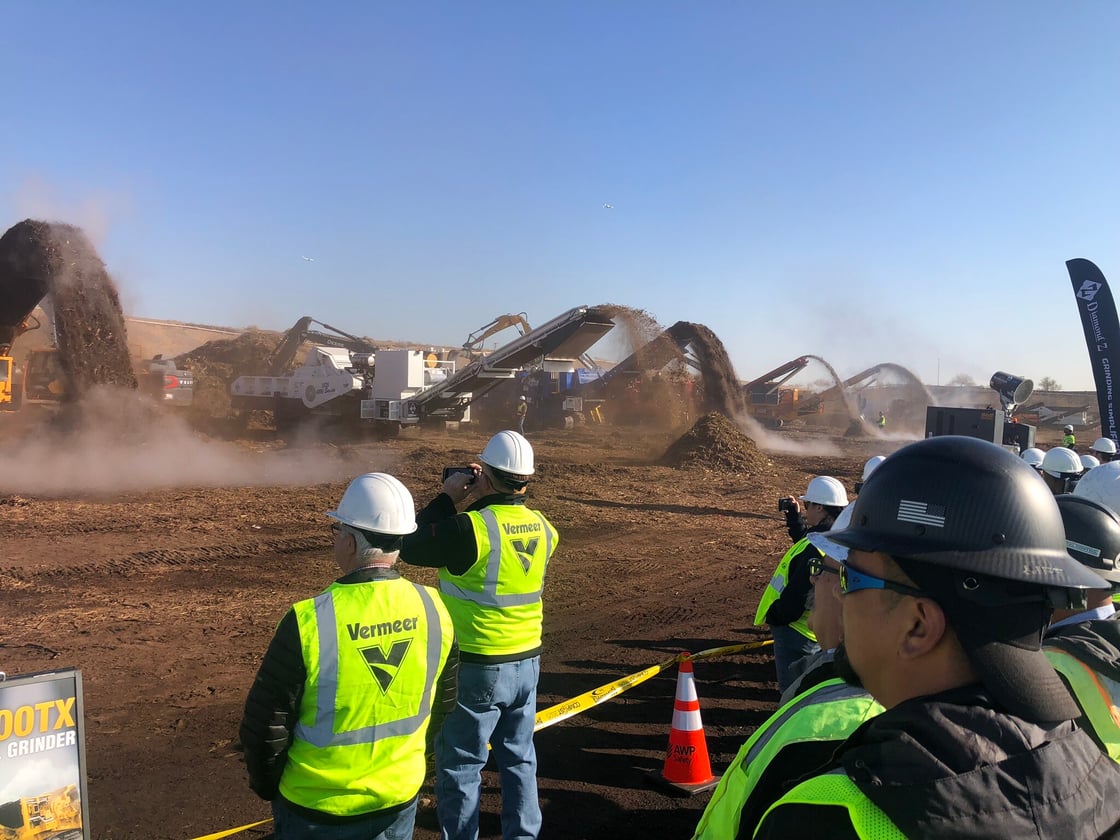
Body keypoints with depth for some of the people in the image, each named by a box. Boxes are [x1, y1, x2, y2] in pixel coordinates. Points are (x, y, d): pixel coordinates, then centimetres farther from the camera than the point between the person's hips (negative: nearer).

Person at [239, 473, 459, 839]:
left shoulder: (309, 620, -25)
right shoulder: (433, 608, -12)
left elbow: (265, 727, -15)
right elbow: (443, 704, 3)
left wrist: (267, 786, 5)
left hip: (319, 810, -3)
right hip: (401, 799, 3)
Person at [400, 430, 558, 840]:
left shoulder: (470, 527, -22)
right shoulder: (542, 528, -2)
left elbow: (409, 548, -10)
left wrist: (447, 498, -3)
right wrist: (480, 500, 8)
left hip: (478, 667, -6)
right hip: (527, 662, 6)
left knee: (459, 764, 12)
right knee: (519, 759, 20)